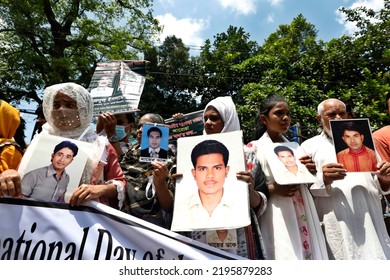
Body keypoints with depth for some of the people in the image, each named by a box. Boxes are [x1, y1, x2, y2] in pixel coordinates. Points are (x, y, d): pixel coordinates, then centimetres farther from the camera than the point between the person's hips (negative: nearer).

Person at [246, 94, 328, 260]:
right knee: (284, 254, -4)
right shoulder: (254, 148, -1)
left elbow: (307, 183, 20)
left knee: (310, 251, 4)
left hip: (303, 216, 5)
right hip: (276, 218, -5)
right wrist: (271, 189, -19)